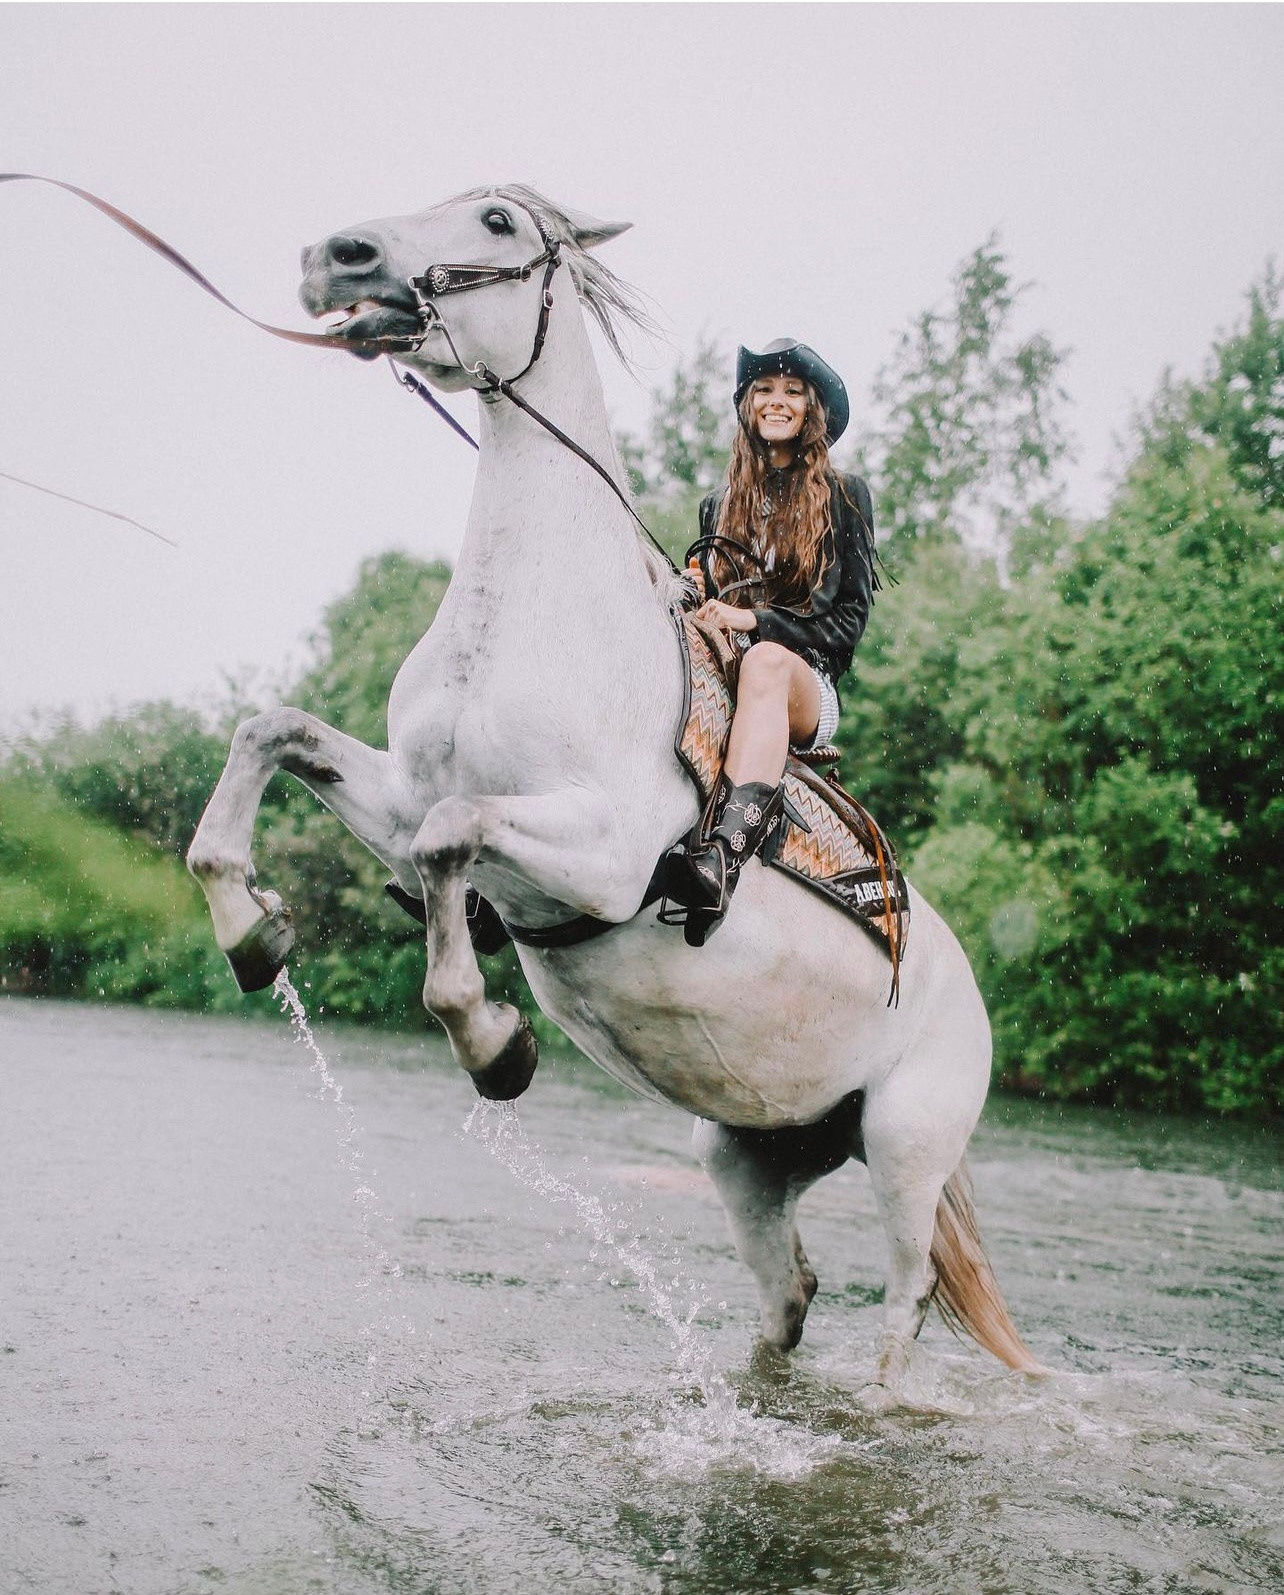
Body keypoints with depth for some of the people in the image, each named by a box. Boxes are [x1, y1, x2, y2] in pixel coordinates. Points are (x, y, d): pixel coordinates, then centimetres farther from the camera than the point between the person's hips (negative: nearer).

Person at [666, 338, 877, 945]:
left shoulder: (844, 497, 13)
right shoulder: (718, 507, 24)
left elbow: (850, 616, 4)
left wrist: (755, 619, -11)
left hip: (806, 690, -3)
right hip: (720, 684, 3)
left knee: (766, 659, -41)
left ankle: (723, 858, -63)